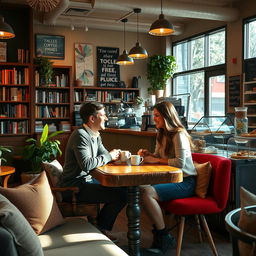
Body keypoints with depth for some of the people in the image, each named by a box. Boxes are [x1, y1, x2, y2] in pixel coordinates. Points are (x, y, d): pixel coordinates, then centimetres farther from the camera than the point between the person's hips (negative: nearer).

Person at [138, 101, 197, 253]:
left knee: (147, 192, -27)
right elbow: (158, 156, 25)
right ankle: (159, 231, -6)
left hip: (185, 182, -8)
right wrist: (148, 154, 4)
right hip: (171, 178, 8)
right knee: (140, 188, -16)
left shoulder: (179, 134, -13)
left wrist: (156, 160, -14)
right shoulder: (161, 134, 16)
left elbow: (180, 162, -21)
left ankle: (164, 238, -11)